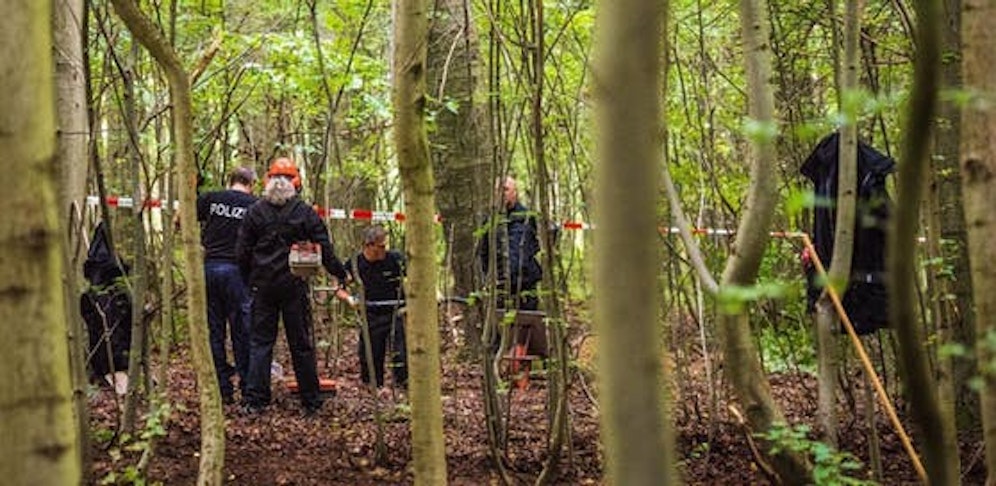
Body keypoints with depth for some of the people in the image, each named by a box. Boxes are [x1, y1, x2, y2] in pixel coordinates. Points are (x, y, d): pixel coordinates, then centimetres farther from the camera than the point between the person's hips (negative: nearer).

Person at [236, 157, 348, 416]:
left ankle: (254, 399, 0)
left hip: (263, 286, 1)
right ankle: (311, 401, 10)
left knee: (260, 341, 6)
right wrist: (340, 274, 13)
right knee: (301, 343, 5)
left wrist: (250, 278, 16)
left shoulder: (255, 212, 1)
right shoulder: (306, 214, -3)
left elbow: (242, 252, 3)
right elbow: (325, 249, 0)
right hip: (295, 286, -1)